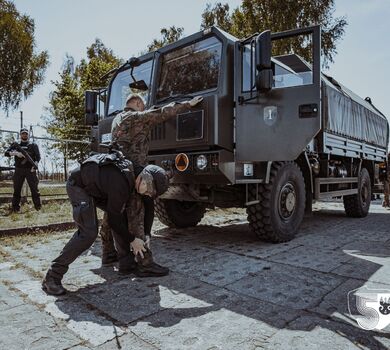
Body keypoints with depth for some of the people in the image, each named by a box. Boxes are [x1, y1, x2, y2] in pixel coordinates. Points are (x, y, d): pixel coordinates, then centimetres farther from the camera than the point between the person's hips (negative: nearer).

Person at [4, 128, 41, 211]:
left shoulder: (33, 145, 11)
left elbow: (38, 156, 0)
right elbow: (6, 153, 4)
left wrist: (36, 164, -19)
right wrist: (15, 153, -15)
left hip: (30, 170, -2)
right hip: (19, 170, 2)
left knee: (34, 189, -5)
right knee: (16, 189, 3)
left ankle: (38, 206, -3)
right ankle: (15, 208, 7)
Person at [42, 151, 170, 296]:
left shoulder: (132, 170, -10)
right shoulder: (120, 183, -36)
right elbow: (113, 220, -24)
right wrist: (132, 240, -12)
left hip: (96, 187, 9)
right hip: (78, 186, -9)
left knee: (121, 216, 1)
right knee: (88, 232, -22)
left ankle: (127, 264, 10)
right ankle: (53, 276, -10)